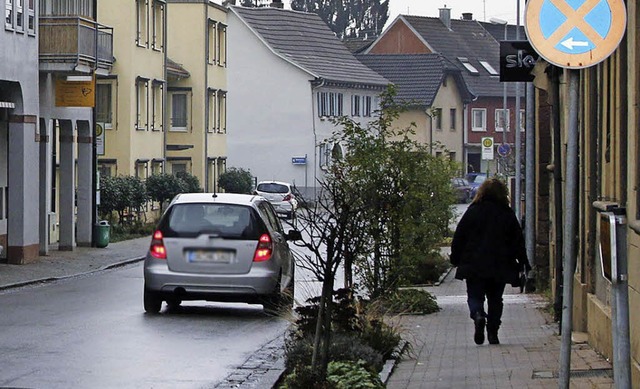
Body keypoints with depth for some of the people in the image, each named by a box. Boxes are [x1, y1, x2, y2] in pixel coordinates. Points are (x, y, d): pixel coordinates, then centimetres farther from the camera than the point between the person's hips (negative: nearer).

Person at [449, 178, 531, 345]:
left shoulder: (472, 211, -1)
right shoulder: (508, 214, 1)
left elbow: (459, 238, 1)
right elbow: (518, 241, 4)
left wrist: (455, 259, 10)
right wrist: (524, 263, 11)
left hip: (474, 266, -1)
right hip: (500, 266, 1)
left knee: (475, 295, 4)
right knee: (495, 299, 11)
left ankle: (478, 314, -27)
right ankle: (493, 334, 6)